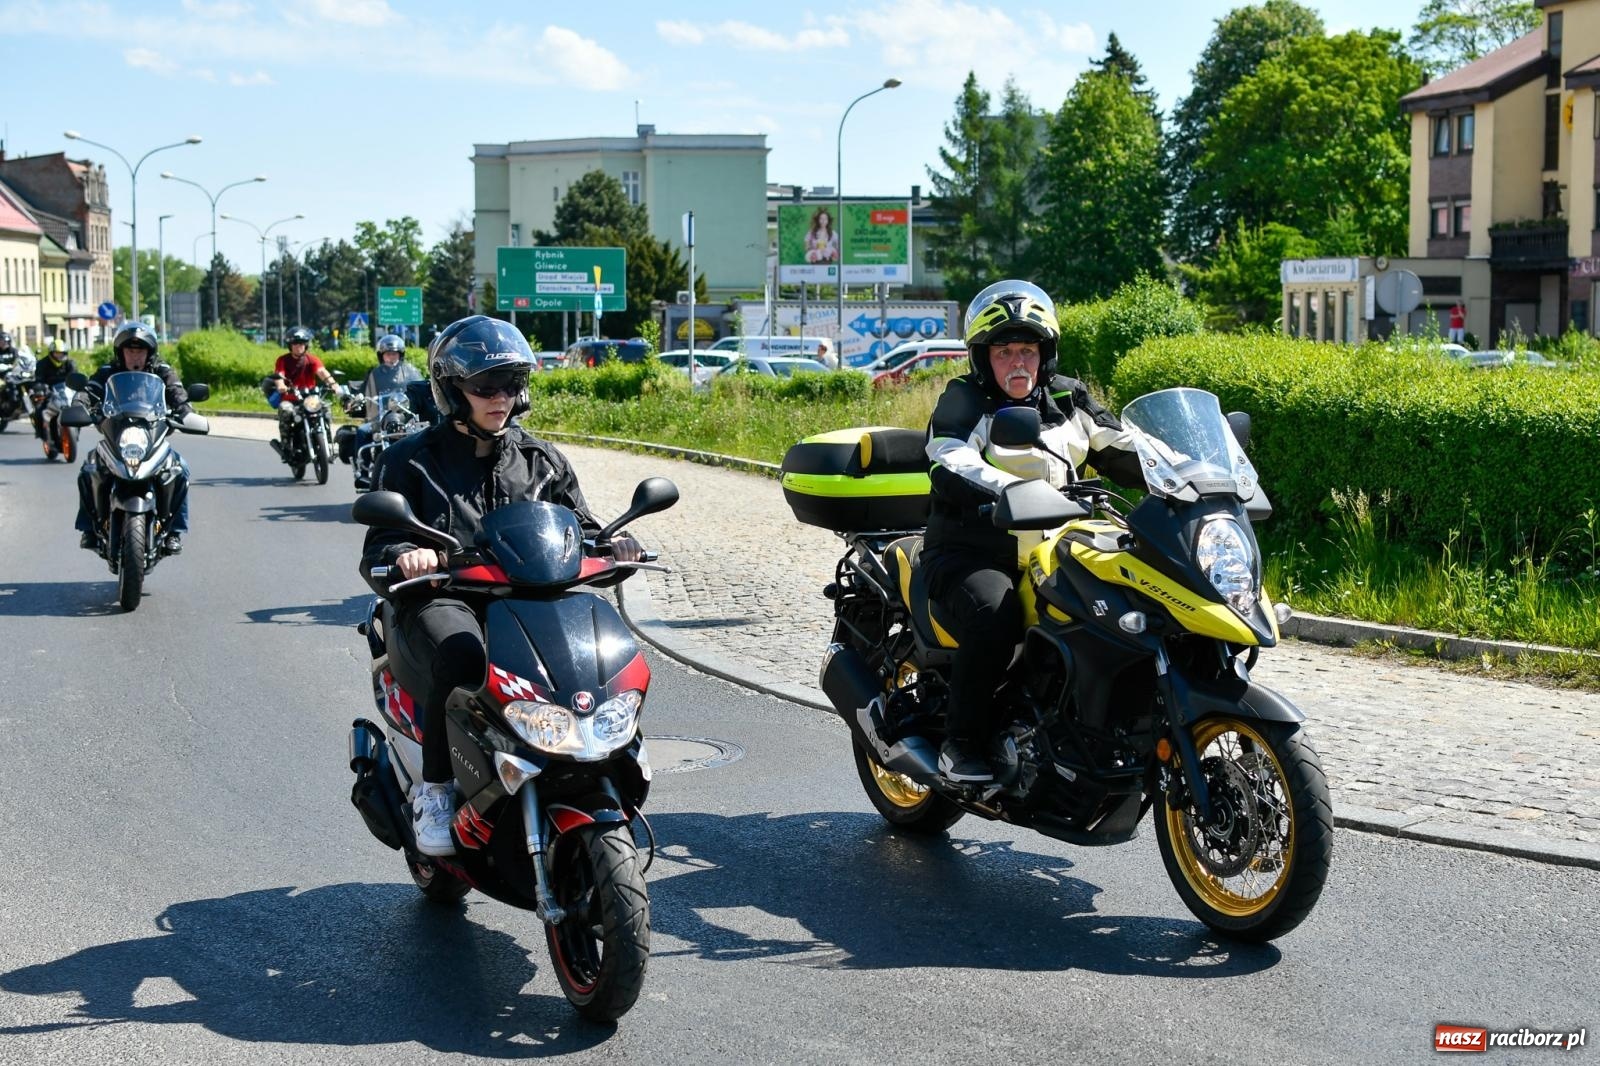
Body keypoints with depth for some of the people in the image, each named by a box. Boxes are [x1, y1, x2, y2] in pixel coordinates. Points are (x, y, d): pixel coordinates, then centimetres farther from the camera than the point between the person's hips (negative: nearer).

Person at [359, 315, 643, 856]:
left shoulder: (542, 460, 20)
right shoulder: (410, 461, 9)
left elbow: (577, 527, 19)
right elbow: (377, 551, 2)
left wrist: (609, 541, -6)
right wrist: (404, 555, -23)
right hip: (442, 601, -3)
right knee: (460, 656, -40)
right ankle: (434, 788, -21)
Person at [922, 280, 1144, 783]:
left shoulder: (1068, 402, 14)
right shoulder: (963, 402, -3)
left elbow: (1125, 452, 14)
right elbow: (951, 467, -22)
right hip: (970, 553, -5)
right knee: (995, 615, -34)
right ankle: (960, 744, -21)